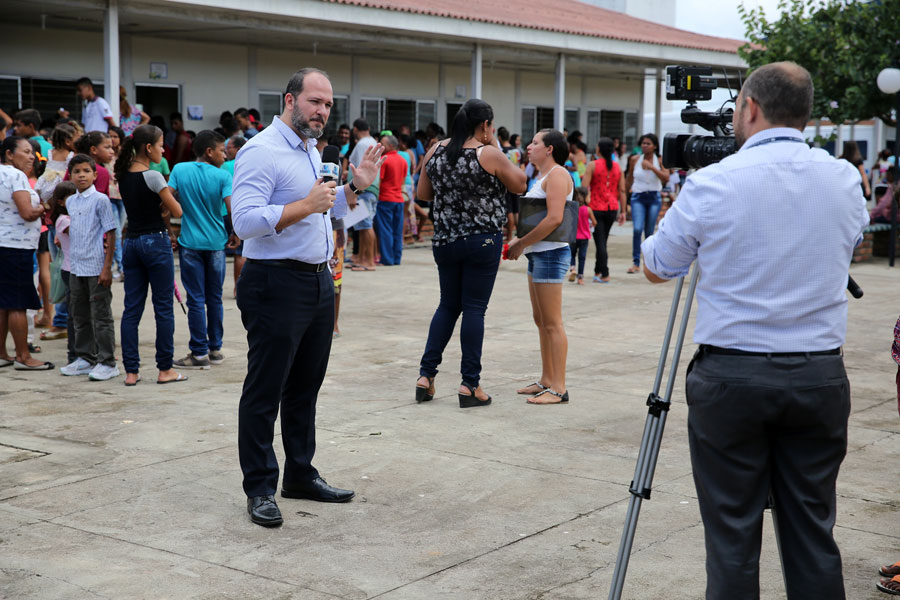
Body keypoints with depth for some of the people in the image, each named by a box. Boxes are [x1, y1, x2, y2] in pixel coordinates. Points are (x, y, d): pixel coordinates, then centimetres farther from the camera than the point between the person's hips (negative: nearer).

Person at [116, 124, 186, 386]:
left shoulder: (123, 175, 8)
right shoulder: (152, 176, -14)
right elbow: (177, 211, -8)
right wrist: (171, 195, 10)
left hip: (131, 242, 7)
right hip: (155, 241, -7)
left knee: (132, 308, 7)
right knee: (163, 307, 2)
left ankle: (131, 371, 7)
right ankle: (165, 369, 7)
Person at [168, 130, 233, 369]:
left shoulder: (179, 170, -1)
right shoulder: (223, 176, -6)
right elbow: (231, 209, -15)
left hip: (190, 243, 0)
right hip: (216, 242, 0)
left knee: (196, 300, 2)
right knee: (215, 299, 13)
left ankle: (199, 353, 3)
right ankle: (215, 349, 20)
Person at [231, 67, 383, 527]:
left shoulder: (311, 152, 17)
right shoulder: (262, 151, -13)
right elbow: (245, 221, -23)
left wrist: (355, 186, 14)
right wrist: (306, 205, -26)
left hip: (319, 281, 9)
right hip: (276, 286, -9)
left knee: (305, 387, 16)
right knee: (264, 392, 0)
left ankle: (300, 475, 28)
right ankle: (260, 488, 9)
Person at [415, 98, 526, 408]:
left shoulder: (436, 151, 3)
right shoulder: (490, 155, -12)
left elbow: (423, 193, 12)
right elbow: (519, 186, 1)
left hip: (445, 240, 5)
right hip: (483, 240, -5)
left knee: (448, 305, 16)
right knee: (475, 309, 0)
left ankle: (426, 376, 12)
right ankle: (470, 384, 4)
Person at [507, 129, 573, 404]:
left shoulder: (557, 174, -13)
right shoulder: (543, 176, 19)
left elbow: (554, 218, -24)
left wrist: (522, 243, -18)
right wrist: (519, 241, 9)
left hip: (550, 253, -10)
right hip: (537, 254, 10)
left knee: (552, 323, -9)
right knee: (541, 320, 14)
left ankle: (558, 388, -6)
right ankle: (546, 380, 22)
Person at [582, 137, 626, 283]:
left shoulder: (592, 165, -7)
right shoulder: (617, 167, 5)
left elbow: (585, 188, -12)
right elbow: (622, 190, 5)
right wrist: (623, 211, 9)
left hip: (596, 208, -4)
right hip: (612, 208, 4)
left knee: (600, 242, -3)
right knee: (603, 241, 17)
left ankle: (604, 275, -8)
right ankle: (597, 271, 26)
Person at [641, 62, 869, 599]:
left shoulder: (712, 184, -10)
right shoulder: (845, 179, 2)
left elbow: (657, 268, 4)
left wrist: (678, 206, 20)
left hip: (731, 378, -3)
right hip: (820, 378, 4)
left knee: (732, 535, 5)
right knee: (813, 534, 12)